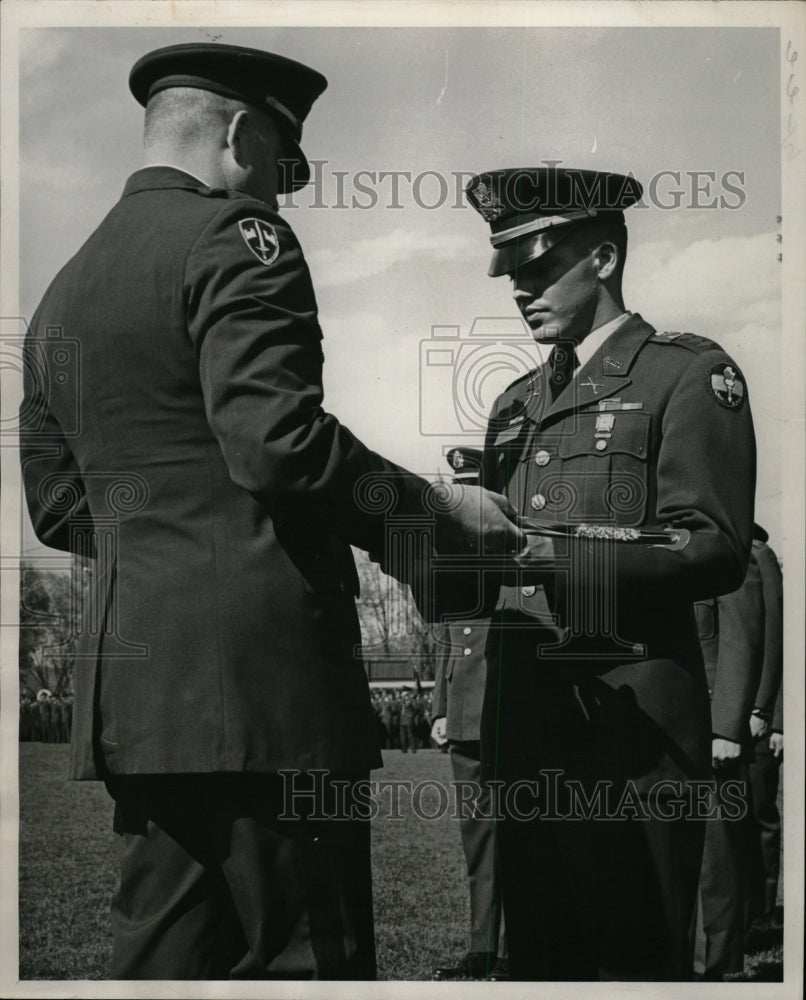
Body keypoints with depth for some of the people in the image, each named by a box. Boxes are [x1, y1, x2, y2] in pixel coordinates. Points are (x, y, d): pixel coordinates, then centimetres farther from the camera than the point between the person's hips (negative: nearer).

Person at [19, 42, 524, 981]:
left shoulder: (64, 289, 19)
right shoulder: (234, 238, -5)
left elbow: (56, 507, 20)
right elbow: (277, 441, -19)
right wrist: (437, 513, -9)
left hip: (130, 683, 8)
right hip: (264, 668, -8)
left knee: (163, 956, 11)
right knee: (303, 957, -3)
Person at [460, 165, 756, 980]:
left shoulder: (688, 375, -1)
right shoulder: (517, 405, 20)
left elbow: (716, 548, -12)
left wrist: (557, 555, -22)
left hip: (634, 720, -6)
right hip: (526, 722, 6)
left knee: (636, 956, -1)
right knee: (539, 956, 12)